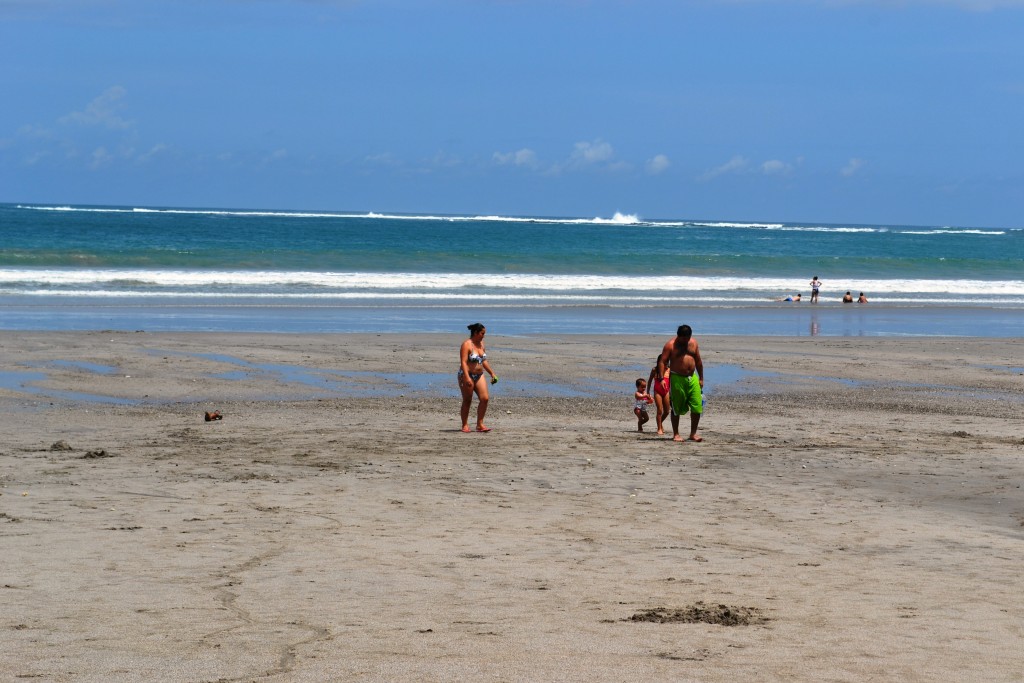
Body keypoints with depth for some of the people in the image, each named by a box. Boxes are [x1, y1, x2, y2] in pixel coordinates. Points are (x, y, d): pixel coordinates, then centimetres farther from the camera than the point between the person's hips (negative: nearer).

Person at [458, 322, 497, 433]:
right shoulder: (467, 345, -13)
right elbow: (463, 362, -20)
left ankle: (480, 424, 0)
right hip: (467, 375, -7)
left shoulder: (481, 344, 11)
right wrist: (467, 378, -29)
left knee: (484, 399, -6)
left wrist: (492, 374, 19)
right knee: (467, 401, 1)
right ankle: (465, 425, 11)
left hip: (479, 375, 7)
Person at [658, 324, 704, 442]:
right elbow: (662, 362, -9)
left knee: (697, 407, -2)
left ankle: (693, 433, 9)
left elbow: (698, 361, 17)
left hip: (692, 378, 4)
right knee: (677, 408, 2)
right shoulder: (670, 345, -5)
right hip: (677, 378, -4)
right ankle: (676, 434, 12)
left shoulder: (693, 343, 9)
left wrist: (701, 378, 17)